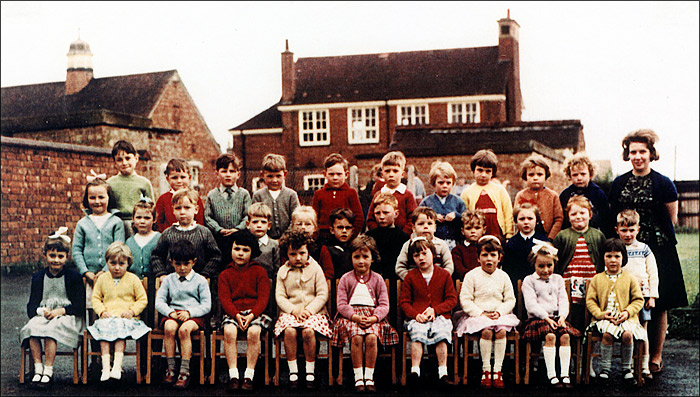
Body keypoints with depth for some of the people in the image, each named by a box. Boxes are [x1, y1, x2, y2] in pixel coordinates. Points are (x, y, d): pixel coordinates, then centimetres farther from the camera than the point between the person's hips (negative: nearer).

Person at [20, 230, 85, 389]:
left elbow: (80, 307, -4)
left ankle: (48, 372, -28)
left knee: (51, 328, -33)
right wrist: (42, 311, -17)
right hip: (43, 316, 4)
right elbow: (31, 307, 6)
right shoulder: (38, 277, 11)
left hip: (67, 318, -3)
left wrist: (60, 311, -16)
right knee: (32, 327, -28)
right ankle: (38, 369, -25)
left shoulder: (74, 277, 1)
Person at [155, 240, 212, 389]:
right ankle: (171, 369, -23)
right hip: (173, 314, 2)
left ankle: (185, 371, -28)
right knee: (169, 328, -33)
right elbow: (159, 302, 7)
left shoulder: (200, 280, 7)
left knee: (184, 329, -35)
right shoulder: (168, 280, 15)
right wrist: (170, 312, -14)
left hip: (194, 315, -2)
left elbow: (206, 306, 0)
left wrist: (189, 313, -17)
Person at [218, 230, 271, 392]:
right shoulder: (225, 274, 14)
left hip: (256, 312, -1)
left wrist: (252, 315, -16)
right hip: (233, 313, 1)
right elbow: (224, 299, 2)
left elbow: (263, 297, 1)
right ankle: (233, 376, -27)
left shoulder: (259, 271, 10)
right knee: (229, 331, -31)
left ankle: (249, 377, -26)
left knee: (253, 332, -33)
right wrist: (236, 315, -16)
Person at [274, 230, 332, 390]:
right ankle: (293, 372, -17)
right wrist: (294, 310, -13)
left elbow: (323, 294, 1)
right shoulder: (283, 271, 10)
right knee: (289, 331, -30)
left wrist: (309, 310, -13)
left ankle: (310, 372, -15)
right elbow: (280, 296, 4)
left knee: (308, 331, -31)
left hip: (313, 311, -1)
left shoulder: (315, 269, 6)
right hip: (290, 311, 1)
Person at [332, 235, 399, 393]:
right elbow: (341, 304, 1)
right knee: (356, 337, -30)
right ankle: (358, 377, -19)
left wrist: (374, 318, -15)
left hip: (372, 316, 1)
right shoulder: (346, 279, 10)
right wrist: (355, 316, -16)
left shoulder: (377, 279, 12)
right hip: (350, 315, -1)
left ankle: (369, 377, -17)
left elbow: (384, 304, 5)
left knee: (371, 337, -29)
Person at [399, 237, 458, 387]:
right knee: (417, 333, -32)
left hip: (439, 315, 0)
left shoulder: (444, 275, 10)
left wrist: (435, 310, -9)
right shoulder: (410, 276, 10)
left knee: (441, 333, -31)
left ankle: (442, 371, -28)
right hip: (416, 317, 0)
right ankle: (415, 369, -34)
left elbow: (452, 299, 6)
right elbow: (404, 301, 6)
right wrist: (416, 314, -13)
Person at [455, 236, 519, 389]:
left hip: (500, 315, 2)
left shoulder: (503, 276, 10)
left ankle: (497, 371, -20)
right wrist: (481, 313, -14)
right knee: (486, 331, -30)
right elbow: (465, 300, -4)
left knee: (501, 331, -27)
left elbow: (510, 300, 10)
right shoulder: (472, 276, 1)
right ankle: (486, 370, -18)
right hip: (478, 315, -2)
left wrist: (499, 312, -8)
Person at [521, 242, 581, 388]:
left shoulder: (558, 279, 19)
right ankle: (551, 376, -29)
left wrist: (562, 316, -8)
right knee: (550, 336, -31)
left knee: (565, 336, -24)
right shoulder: (529, 281, 4)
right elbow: (531, 304, -6)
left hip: (557, 317, 4)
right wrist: (546, 317, -17)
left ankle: (565, 374, -22)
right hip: (538, 318, -4)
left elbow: (563, 300, 11)